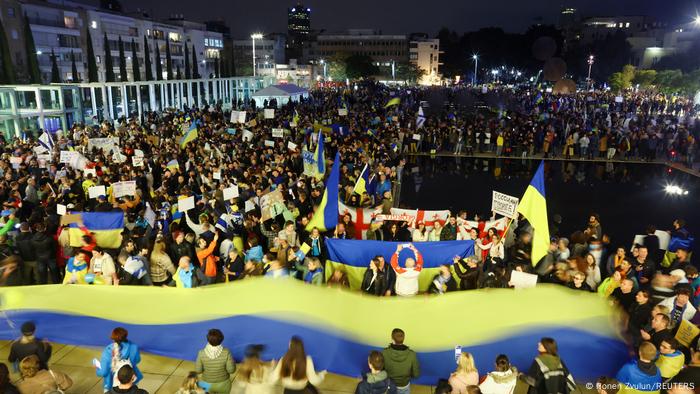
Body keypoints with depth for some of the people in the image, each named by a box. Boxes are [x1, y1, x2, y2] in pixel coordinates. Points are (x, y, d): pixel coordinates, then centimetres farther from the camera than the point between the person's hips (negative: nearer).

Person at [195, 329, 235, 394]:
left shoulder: (202, 353, -26)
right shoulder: (226, 352, -28)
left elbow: (198, 370, -15)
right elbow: (231, 370, -21)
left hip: (207, 384, 1)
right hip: (223, 384, -1)